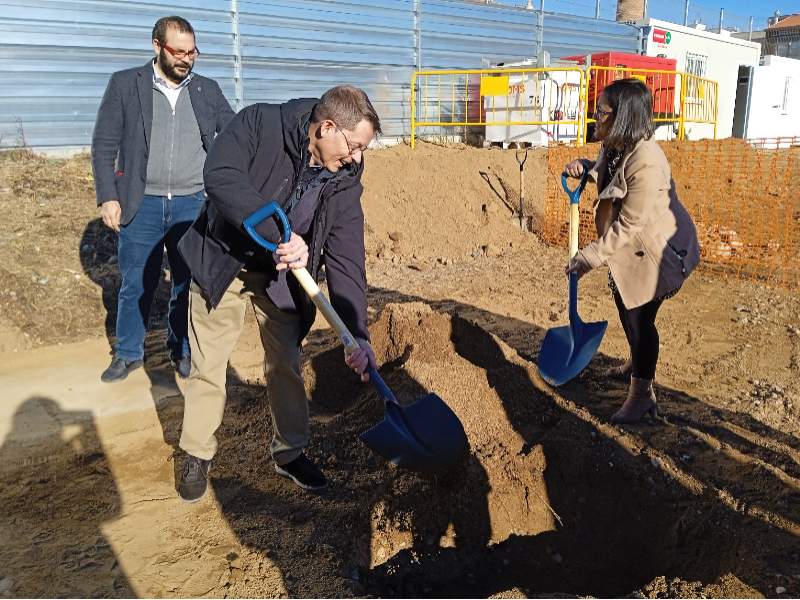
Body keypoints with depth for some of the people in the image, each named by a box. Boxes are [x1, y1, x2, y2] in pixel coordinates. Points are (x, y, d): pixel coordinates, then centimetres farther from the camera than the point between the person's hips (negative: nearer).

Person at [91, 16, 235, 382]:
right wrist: (107, 197, -6)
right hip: (141, 205, -1)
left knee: (189, 283, 9)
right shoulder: (125, 84, 1)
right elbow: (104, 145, 1)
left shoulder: (207, 90, 8)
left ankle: (183, 351, 28)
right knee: (136, 285, 8)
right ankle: (128, 353, 27)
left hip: (192, 205, 2)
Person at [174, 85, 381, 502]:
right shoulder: (260, 124, -24)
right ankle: (198, 457, 27)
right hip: (222, 259, -3)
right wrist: (278, 234, -47)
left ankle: (289, 453, 31)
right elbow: (221, 175, -38)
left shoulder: (345, 179, -14)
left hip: (280, 274, 3)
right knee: (207, 364, 6)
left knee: (286, 365, 10)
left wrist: (357, 335, -26)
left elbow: (346, 260, -17)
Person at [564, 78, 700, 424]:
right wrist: (585, 168, -3)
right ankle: (635, 365, 48)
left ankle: (642, 395, 18)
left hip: (655, 250, -10)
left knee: (640, 318, 0)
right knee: (625, 307, 24)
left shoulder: (645, 163, -33)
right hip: (629, 248, 10)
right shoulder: (614, 146, -4)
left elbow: (629, 225, -29)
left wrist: (590, 258, -24)